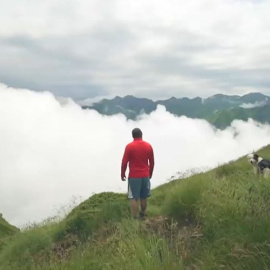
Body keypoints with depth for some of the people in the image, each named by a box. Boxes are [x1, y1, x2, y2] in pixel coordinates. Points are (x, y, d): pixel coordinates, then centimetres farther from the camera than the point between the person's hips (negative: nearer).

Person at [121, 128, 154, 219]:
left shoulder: (129, 146, -10)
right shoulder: (148, 146, 2)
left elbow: (124, 162, -9)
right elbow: (152, 162, 8)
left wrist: (122, 174, 4)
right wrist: (150, 173, 21)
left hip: (134, 176, -4)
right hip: (145, 175, 4)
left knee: (134, 198, 0)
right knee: (144, 197, 14)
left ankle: (135, 218, -1)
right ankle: (142, 215, 25)